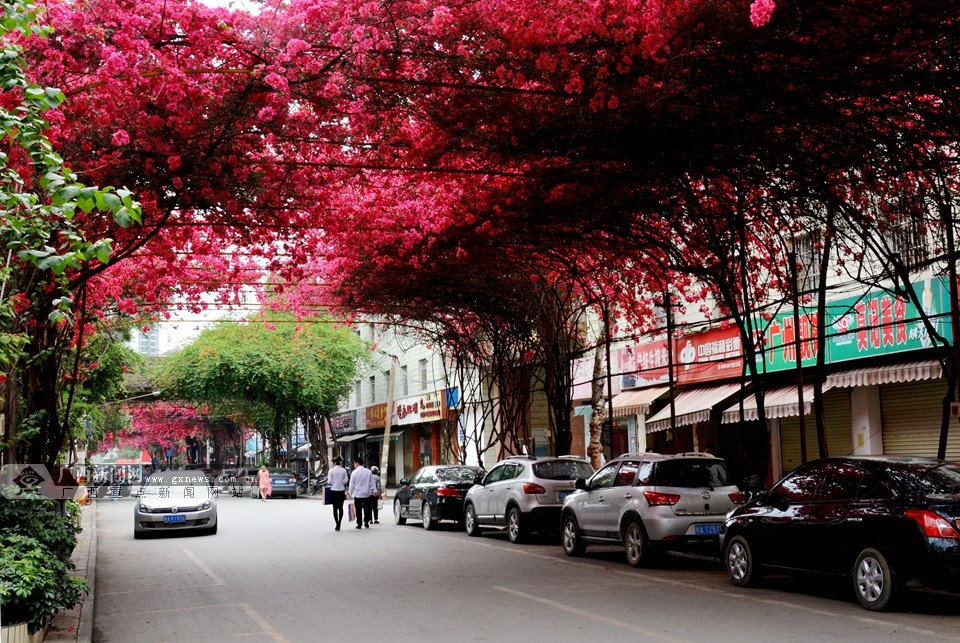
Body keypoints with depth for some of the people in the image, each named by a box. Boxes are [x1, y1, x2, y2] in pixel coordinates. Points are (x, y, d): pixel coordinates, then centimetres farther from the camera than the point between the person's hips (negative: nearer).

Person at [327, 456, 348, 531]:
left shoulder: (331, 470, -8)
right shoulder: (343, 470, 0)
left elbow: (329, 481, -8)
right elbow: (345, 481, 2)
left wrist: (328, 477, 11)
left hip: (334, 490, -3)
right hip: (341, 490, 3)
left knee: (335, 508, 2)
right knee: (341, 507, 12)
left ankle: (337, 524, -3)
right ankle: (339, 523, 10)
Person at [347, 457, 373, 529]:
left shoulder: (354, 472, -8)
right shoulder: (368, 471, 2)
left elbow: (352, 484, -6)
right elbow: (372, 483, 6)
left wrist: (350, 493, 5)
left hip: (358, 494, -3)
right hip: (367, 493, 3)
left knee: (358, 510, 3)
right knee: (367, 509, 13)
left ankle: (359, 524, 4)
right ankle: (366, 523, 13)